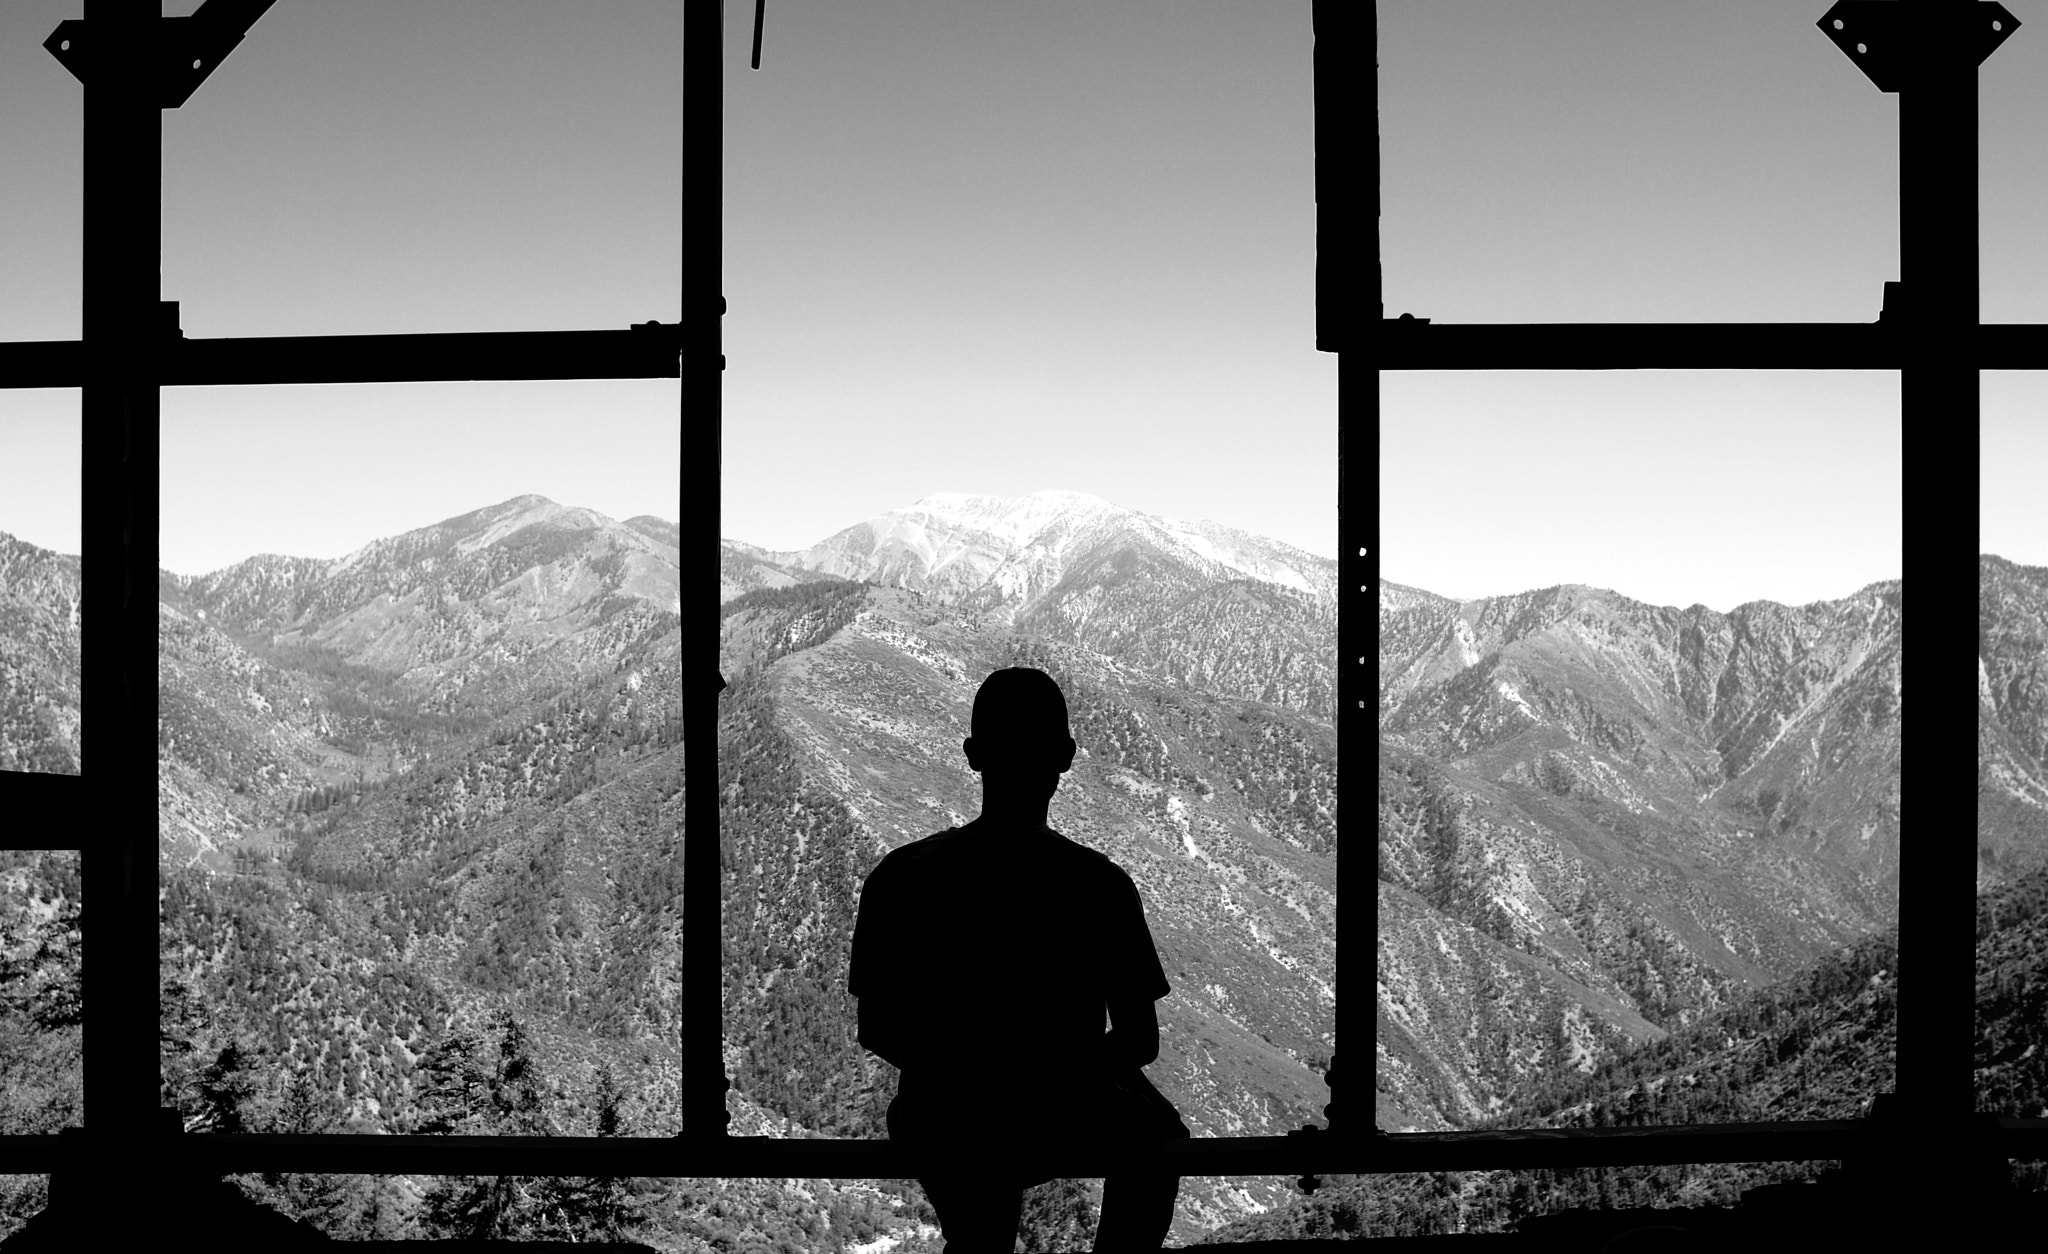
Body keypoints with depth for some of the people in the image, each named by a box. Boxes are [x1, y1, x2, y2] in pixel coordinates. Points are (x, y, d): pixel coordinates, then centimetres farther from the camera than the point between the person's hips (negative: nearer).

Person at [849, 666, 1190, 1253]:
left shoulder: (899, 879, -14)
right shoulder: (1100, 887, -18)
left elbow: (875, 1033, -5)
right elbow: (1140, 1041, -10)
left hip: (939, 1133, 2)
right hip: (1065, 1133, -2)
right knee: (1155, 1135, 33)